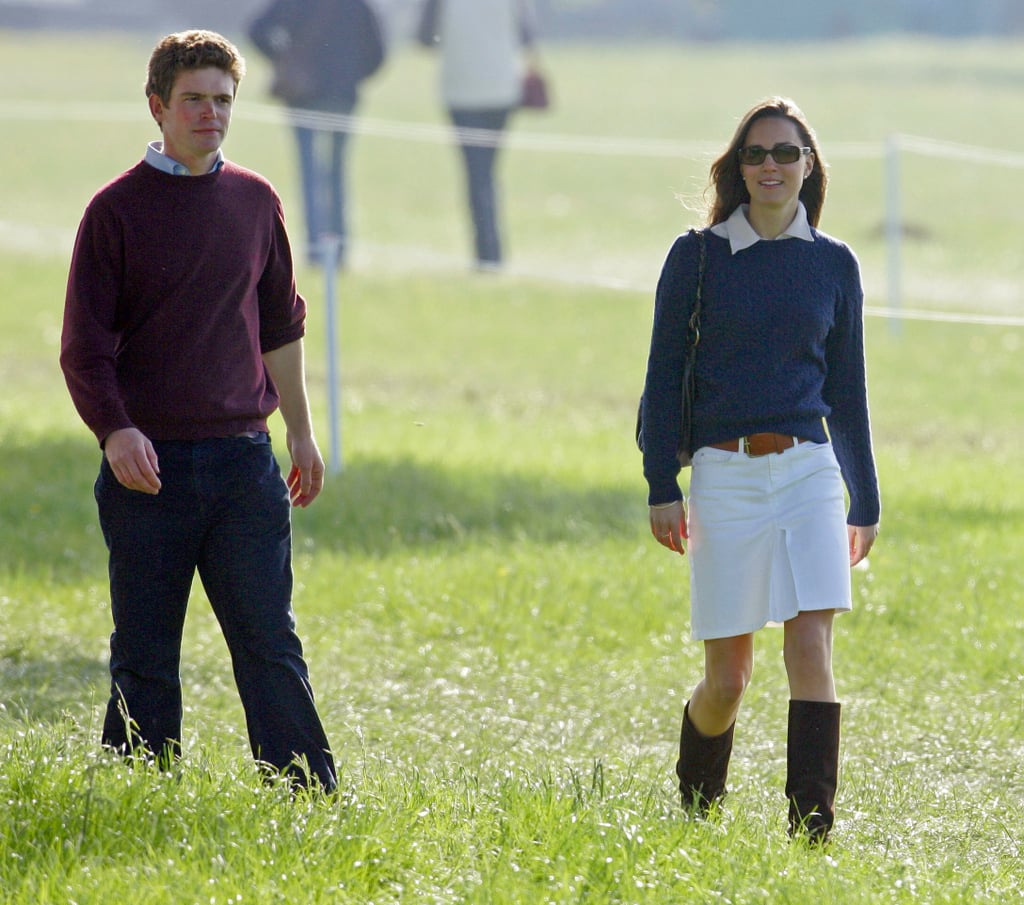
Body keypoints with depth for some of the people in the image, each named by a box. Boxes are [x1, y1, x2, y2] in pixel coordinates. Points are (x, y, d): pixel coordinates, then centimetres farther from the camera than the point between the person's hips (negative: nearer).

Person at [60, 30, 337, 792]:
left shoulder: (255, 202, 9)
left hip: (242, 460, 3)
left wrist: (302, 433, 21)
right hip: (149, 463, -3)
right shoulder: (118, 210, -3)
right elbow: (84, 345, -4)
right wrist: (114, 430, -19)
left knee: (270, 641, -1)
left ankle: (313, 799, -2)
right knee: (144, 656, 4)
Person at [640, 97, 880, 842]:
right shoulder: (698, 258, 3)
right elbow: (665, 378, 5)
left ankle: (814, 829, -15)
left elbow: (848, 390, 15)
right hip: (725, 475, -1)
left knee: (811, 646, -14)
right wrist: (662, 488, -2)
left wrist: (866, 502, 16)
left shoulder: (833, 264, 8)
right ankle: (696, 808, 28)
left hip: (809, 473, 1)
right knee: (728, 677, 2)